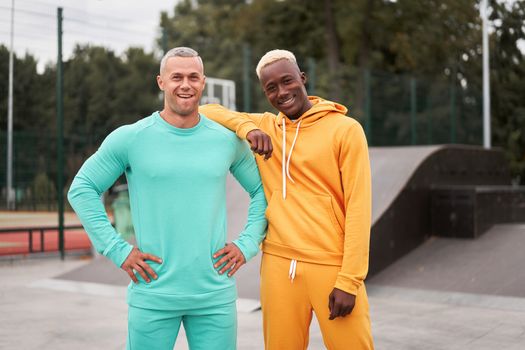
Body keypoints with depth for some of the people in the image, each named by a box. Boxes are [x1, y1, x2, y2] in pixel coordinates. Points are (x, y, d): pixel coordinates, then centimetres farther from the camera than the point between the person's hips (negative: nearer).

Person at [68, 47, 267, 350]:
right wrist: (117, 249, -6)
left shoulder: (228, 140, 4)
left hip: (215, 295, 2)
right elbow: (82, 189, 1)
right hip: (153, 295, -2)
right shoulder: (130, 138, -3)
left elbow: (262, 190, 14)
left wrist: (247, 245, 3)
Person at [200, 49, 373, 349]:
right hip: (279, 264, 3)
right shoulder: (264, 126, 9)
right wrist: (248, 127, -8)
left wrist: (349, 281, -10)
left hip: (332, 266, -3)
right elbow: (206, 111, 10)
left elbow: (358, 208, -6)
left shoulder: (346, 129, -3)